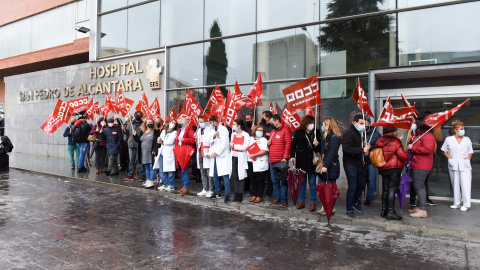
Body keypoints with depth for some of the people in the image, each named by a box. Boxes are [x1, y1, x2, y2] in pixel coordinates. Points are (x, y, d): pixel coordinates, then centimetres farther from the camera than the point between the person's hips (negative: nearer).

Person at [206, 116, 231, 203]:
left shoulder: (223, 129, -3)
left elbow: (225, 143, -11)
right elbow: (208, 141, 9)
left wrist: (216, 152, -13)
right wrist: (213, 136, -9)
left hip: (222, 156, -7)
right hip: (214, 156, 7)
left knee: (225, 175, -10)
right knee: (215, 175, 9)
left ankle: (227, 195, -7)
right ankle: (217, 193, 21)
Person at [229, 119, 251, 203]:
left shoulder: (246, 135, -6)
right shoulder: (233, 134, 13)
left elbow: (244, 147, -15)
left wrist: (234, 146, -8)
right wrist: (231, 145, 0)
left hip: (241, 158, -5)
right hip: (233, 157, 5)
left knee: (241, 176, -1)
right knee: (234, 176, 4)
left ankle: (240, 194, 7)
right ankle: (236, 194, 11)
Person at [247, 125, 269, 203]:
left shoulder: (264, 140, -1)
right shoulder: (251, 139, 16)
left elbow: (265, 151, -13)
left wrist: (254, 155, -15)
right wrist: (249, 155, 0)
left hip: (260, 164, -5)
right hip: (251, 162, 5)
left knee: (260, 181, 1)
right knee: (253, 180, 11)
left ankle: (259, 196, 11)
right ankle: (254, 195, 22)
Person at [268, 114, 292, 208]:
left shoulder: (285, 130, -6)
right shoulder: (273, 132, 19)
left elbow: (288, 145, -12)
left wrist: (285, 158, -18)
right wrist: (268, 144, 4)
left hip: (281, 161, -8)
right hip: (272, 160, 8)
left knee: (283, 180, -3)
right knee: (275, 180, 12)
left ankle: (284, 200, 4)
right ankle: (277, 198, 21)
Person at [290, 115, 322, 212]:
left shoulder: (316, 132, 2)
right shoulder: (299, 132, 3)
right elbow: (293, 145, 7)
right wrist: (292, 156, 0)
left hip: (313, 160, -1)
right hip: (301, 160, 1)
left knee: (312, 182, 4)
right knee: (302, 181, 10)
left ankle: (313, 202, 14)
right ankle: (302, 201, 22)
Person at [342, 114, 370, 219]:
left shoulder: (361, 133, 13)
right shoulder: (349, 133, -14)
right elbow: (346, 149, -25)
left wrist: (365, 146, 5)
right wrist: (362, 150, -26)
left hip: (360, 164, 8)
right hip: (351, 164, -8)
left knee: (362, 185, 16)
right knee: (352, 187, -2)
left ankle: (354, 202, 39)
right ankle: (349, 209, 11)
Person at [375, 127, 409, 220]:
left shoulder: (380, 141, 6)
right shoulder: (396, 142, -12)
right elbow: (403, 156, -14)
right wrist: (407, 153, 5)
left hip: (383, 169, 7)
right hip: (394, 169, -7)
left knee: (385, 190, 13)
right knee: (392, 189, -3)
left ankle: (384, 211, 21)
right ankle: (390, 212, -2)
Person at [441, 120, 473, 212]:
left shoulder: (467, 139, 7)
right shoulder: (448, 139, 3)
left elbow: (471, 151, 15)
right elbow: (445, 151, 10)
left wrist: (468, 157, -3)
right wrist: (450, 158, -4)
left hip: (465, 165, 0)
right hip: (453, 165, 0)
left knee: (466, 185, -7)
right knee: (455, 185, 9)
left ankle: (466, 204, -1)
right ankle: (456, 203, 18)